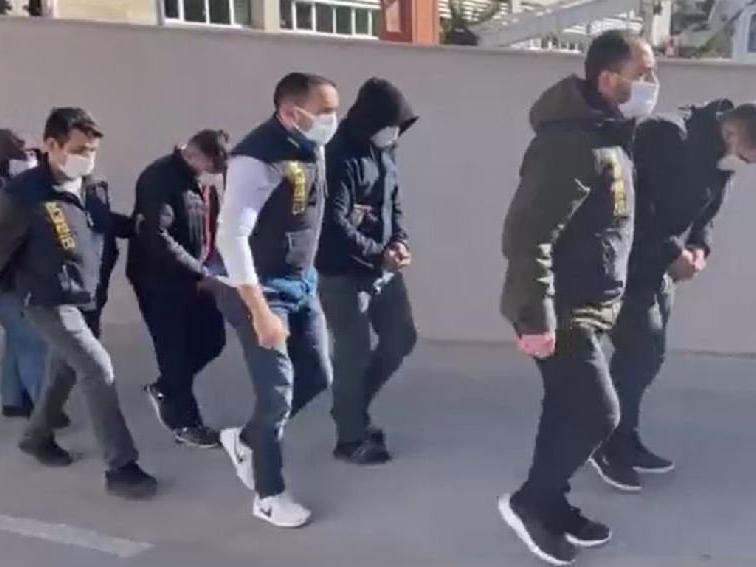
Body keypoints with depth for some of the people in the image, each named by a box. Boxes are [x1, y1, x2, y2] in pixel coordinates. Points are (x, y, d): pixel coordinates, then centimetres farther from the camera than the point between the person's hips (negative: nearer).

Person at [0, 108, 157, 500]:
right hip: (49, 301, -7)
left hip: (87, 299, 7)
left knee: (69, 369, 20)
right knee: (98, 368, -16)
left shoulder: (95, 190, -2)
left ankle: (36, 437, 46)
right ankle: (121, 468, -7)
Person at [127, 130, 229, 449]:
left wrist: (212, 266, -2)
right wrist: (201, 272, -23)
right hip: (159, 279, -8)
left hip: (195, 277, 8)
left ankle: (164, 389, 31)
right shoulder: (160, 178, -19)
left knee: (213, 339, 9)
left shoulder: (206, 180, 6)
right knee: (176, 350, 1)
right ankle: (184, 422, 18)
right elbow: (157, 238, -26)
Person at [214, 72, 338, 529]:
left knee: (317, 377, 13)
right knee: (278, 392, -2)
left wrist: (306, 277, 15)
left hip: (303, 283, 8)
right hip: (263, 289, -8)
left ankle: (245, 441, 35)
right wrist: (260, 312, -26)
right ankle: (270, 495, 20)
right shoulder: (258, 158, -23)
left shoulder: (315, 149, 2)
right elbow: (231, 237, -26)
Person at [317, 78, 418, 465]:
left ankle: (354, 408, 34)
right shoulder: (339, 156, -18)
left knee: (401, 337, 15)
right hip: (344, 273, -9)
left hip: (383, 268, 9)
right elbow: (334, 225, -23)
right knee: (353, 354, 1)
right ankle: (351, 438, 19)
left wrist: (400, 241, -3)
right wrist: (379, 254, -21)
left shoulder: (385, 151, 8)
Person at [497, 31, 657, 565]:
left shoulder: (611, 137, 11)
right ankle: (530, 501, 15)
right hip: (562, 312, -10)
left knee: (568, 409, 17)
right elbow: (527, 234, -26)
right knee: (598, 413, -3)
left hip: (584, 308, 10)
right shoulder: (572, 142, -21)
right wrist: (537, 318, -26)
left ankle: (551, 506, 32)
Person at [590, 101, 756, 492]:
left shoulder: (720, 166, 4)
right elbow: (630, 206, -26)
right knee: (644, 352, -7)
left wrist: (700, 247, -5)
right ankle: (608, 444, 9)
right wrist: (672, 254, -24)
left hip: (657, 270, 9)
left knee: (642, 354, 13)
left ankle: (623, 440, 27)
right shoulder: (665, 136, -23)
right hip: (623, 265, -8)